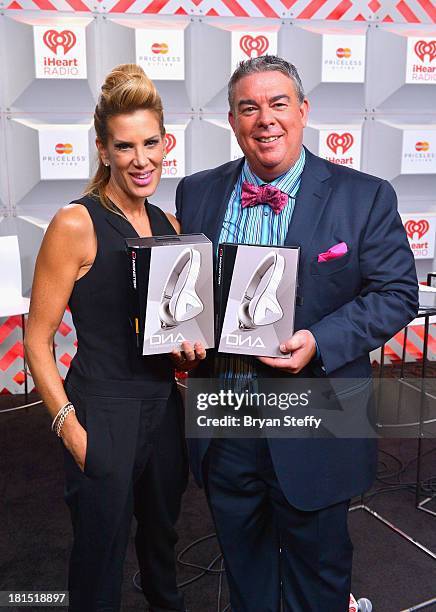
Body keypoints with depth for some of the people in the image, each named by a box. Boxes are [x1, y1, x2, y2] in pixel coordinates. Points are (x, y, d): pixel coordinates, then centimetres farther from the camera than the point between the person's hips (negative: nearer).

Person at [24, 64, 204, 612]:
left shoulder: (168, 225, 4)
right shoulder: (76, 225, -15)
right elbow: (37, 341, -13)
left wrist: (188, 340, -3)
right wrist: (70, 427, -18)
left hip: (164, 405, 6)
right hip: (102, 412, -6)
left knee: (162, 533, 27)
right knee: (101, 559, 12)